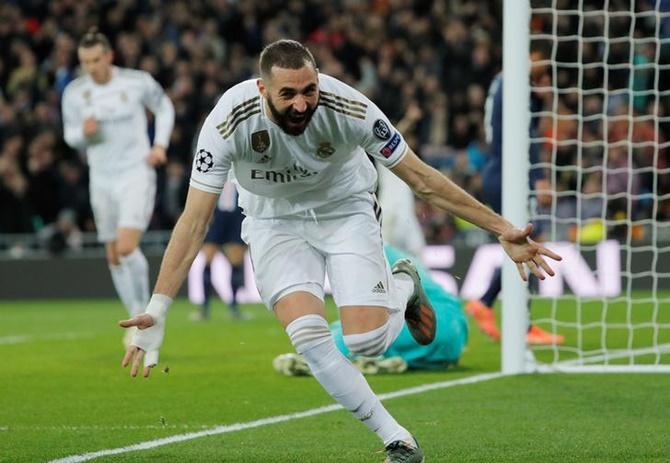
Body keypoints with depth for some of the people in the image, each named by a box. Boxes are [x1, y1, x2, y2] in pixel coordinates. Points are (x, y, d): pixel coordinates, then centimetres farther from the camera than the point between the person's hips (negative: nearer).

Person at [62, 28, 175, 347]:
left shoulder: (137, 82, -8)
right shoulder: (74, 93, -2)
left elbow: (164, 108, 10)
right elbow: (70, 135, 9)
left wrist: (160, 145, -3)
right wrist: (84, 132, -15)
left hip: (137, 174, -4)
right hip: (102, 179, 4)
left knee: (127, 247, -20)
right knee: (114, 257, 7)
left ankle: (143, 315, -4)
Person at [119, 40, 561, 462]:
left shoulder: (348, 109, -29)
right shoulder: (229, 122, -29)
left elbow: (422, 178, -18)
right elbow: (194, 221, -25)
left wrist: (504, 230, -18)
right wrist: (157, 311, -31)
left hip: (345, 211, 0)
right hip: (274, 221, 0)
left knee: (367, 340, -16)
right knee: (308, 334, -23)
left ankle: (404, 286, 21)